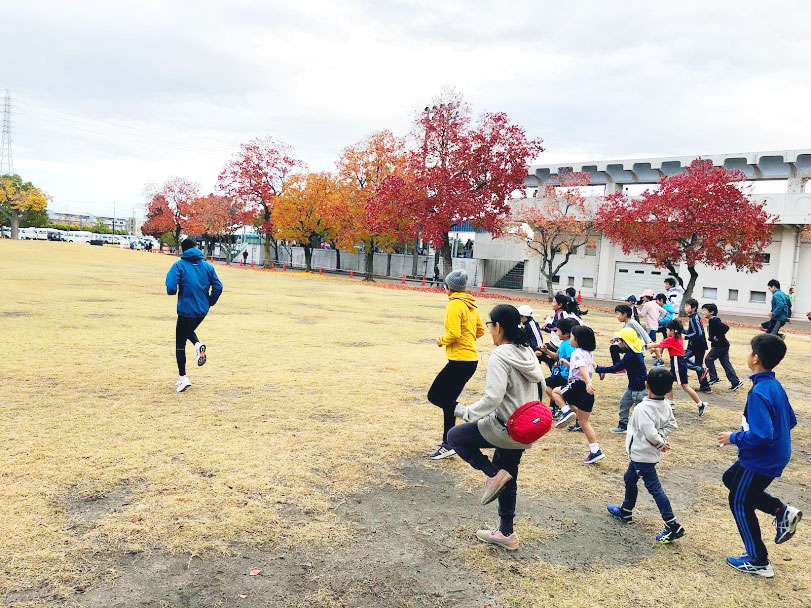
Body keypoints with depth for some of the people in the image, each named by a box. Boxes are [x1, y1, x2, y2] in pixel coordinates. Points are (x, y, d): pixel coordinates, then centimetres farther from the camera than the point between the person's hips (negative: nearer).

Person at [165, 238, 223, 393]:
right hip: (203, 310, 5)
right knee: (189, 330, 32)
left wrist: (172, 290, 6)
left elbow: (171, 288, -17)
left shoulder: (179, 265, -7)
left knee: (180, 344, 9)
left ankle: (183, 378, 8)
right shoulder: (207, 266, 4)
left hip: (186, 310, -4)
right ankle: (198, 345, 0)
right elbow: (218, 287, 0)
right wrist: (209, 303, 13)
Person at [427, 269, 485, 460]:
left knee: (435, 396, -1)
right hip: (471, 358, 9)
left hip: (460, 361, -9)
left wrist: (441, 341, -4)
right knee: (448, 400, 15)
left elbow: (454, 333, -22)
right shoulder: (471, 305, 13)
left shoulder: (455, 305, -14)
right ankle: (447, 442, 19)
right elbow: (480, 330, 20)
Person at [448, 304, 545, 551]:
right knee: (507, 479, 21)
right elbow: (540, 383, 14)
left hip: (505, 429, -9)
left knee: (455, 437, 7)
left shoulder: (500, 356, -21)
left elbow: (493, 397, -29)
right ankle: (506, 533, 31)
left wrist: (466, 412, -17)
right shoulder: (527, 352, 5)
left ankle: (494, 474, -1)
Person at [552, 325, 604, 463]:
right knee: (584, 422, 14)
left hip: (579, 387, -9)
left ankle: (566, 410, -7)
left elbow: (582, 368, -28)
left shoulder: (577, 353, -10)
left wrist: (588, 383, -42)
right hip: (588, 390, 9)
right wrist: (567, 364, 40)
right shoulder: (589, 353, 17)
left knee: (555, 392, 17)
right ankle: (595, 451, 10)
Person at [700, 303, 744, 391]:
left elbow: (726, 327, -28)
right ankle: (736, 382, 11)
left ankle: (714, 378, 5)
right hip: (723, 345, 10)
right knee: (726, 363, 10)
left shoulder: (714, 321, -19)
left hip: (720, 345, -10)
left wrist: (718, 337, -21)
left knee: (708, 359, -1)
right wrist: (713, 339, 9)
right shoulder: (710, 321, 11)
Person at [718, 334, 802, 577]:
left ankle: (759, 562, 20)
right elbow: (790, 421, 11)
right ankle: (782, 510, 16)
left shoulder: (759, 393, -29)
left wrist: (734, 438, -18)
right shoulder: (775, 385, 0)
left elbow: (761, 436, -35)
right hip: (776, 455, 9)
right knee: (730, 479, 25)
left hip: (760, 461, -9)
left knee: (740, 503, 8)